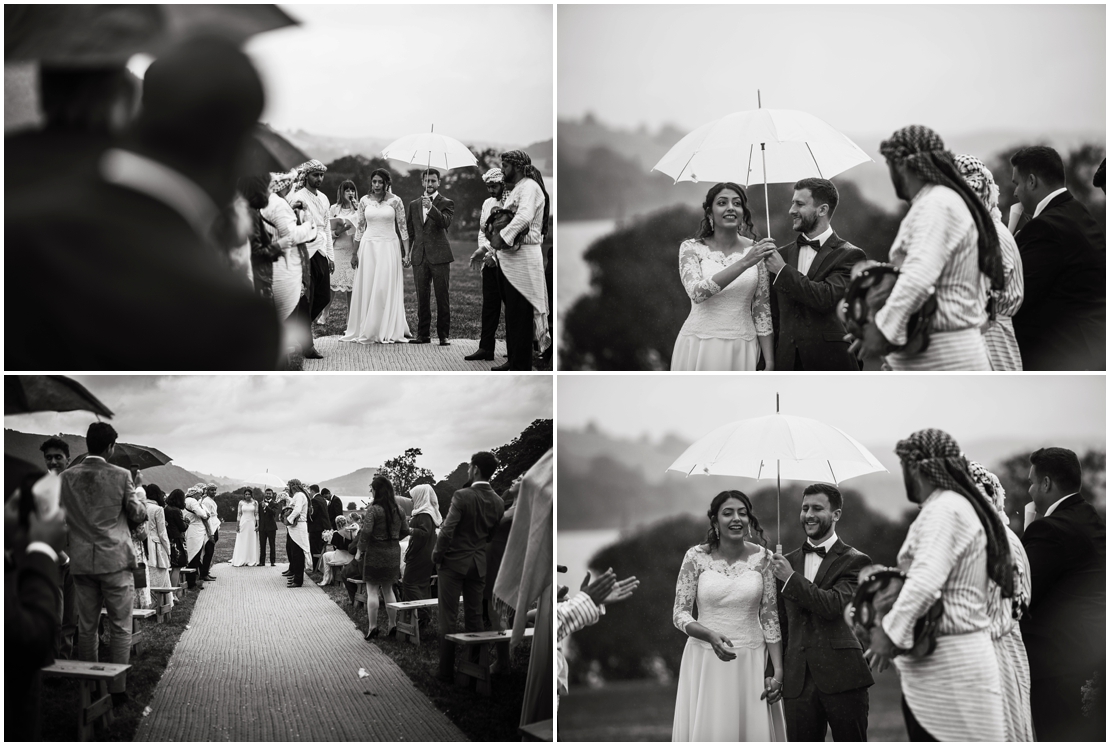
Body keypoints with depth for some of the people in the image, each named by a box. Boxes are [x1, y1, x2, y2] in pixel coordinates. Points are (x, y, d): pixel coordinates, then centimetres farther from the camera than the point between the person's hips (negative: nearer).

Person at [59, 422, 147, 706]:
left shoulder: (67, 477, 0)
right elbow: (137, 515, -3)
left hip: (82, 562, 4)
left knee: (86, 627, 12)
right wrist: (140, 503, 18)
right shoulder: (120, 476, -10)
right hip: (115, 560, -4)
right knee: (120, 628, 4)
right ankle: (117, 689, 3)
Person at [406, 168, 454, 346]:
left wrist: (431, 207, -26)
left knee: (442, 297, -3)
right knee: (422, 298, 5)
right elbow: (410, 230, 18)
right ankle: (423, 334, 10)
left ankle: (444, 335, 2)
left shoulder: (446, 203, 3)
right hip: (419, 257, 4)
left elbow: (445, 222, -15)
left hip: (439, 257, -3)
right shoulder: (414, 205, 16)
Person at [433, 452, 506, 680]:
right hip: (479, 565, 5)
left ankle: (446, 671, 3)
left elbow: (447, 531, -18)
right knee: (474, 617, 13)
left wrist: (437, 556, -4)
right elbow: (492, 536, 8)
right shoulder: (498, 503, 1)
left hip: (454, 562, -5)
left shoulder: (462, 496, -16)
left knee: (448, 618, 2)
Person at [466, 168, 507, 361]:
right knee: (489, 304, 6)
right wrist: (482, 249, 0)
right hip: (489, 261, 7)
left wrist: (494, 252, -18)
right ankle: (486, 347, 7)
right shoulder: (487, 203, 15)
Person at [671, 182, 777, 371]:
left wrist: (769, 363, 0)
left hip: (741, 349, 2)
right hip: (700, 347, -2)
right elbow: (697, 292, -20)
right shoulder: (691, 248, -2)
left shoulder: (756, 250, 3)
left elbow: (762, 309, 5)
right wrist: (744, 263, -26)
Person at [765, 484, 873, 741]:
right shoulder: (788, 562, 16)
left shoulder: (855, 561, 0)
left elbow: (834, 605, -16)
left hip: (842, 679, -4)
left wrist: (791, 578, -11)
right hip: (798, 681, 4)